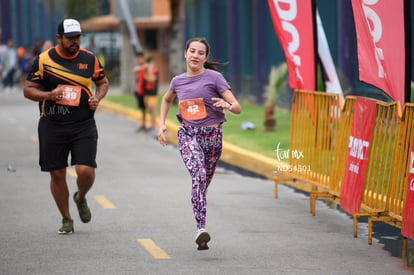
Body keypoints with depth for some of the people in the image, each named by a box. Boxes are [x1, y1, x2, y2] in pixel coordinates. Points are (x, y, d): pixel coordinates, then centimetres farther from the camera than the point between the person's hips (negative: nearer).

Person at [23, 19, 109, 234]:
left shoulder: (89, 59, 5)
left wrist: (98, 98, -1)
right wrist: (48, 95, -16)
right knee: (57, 174, 3)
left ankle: (81, 198, 23)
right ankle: (66, 220, 21)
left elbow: (103, 82, 20)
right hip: (52, 126, 0)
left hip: (84, 125, 0)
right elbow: (27, 89, 2)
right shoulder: (43, 60, -1)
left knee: (86, 171, -12)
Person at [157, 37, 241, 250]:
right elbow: (167, 99, 30)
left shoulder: (214, 77, -4)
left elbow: (237, 108, -7)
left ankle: (201, 231, 31)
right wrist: (161, 124, 18)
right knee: (198, 174, -25)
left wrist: (226, 105, -29)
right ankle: (201, 229, -35)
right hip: (188, 134, 0)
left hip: (212, 135, 0)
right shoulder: (178, 81, 7)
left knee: (204, 183, 10)